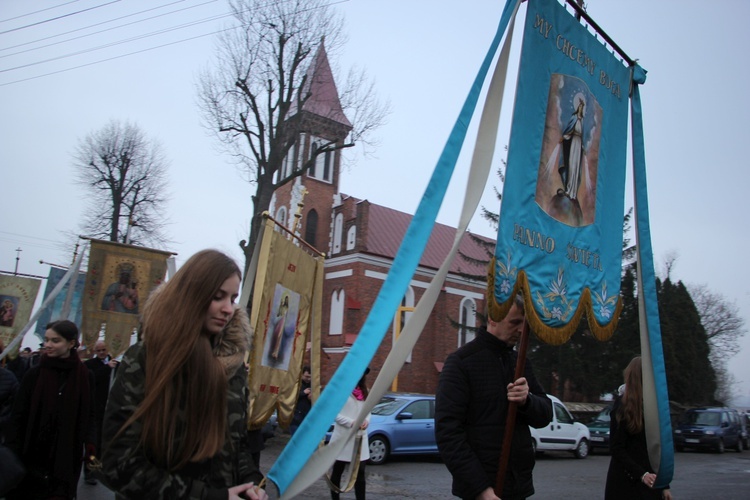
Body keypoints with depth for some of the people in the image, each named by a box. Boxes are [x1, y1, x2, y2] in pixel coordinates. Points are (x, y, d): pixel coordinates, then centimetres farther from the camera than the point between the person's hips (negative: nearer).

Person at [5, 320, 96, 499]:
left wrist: (90, 446, -9)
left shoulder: (85, 377, -1)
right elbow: (17, 417, -2)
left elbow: (88, 416, 5)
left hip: (66, 460, 0)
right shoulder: (34, 374, -2)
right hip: (32, 457, 0)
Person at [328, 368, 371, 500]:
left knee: (360, 472, 4)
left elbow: (368, 410, 16)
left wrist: (366, 420, -6)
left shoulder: (364, 391, 14)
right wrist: (351, 423, -20)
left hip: (360, 437, 5)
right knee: (337, 471, 8)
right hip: (343, 437, -5)